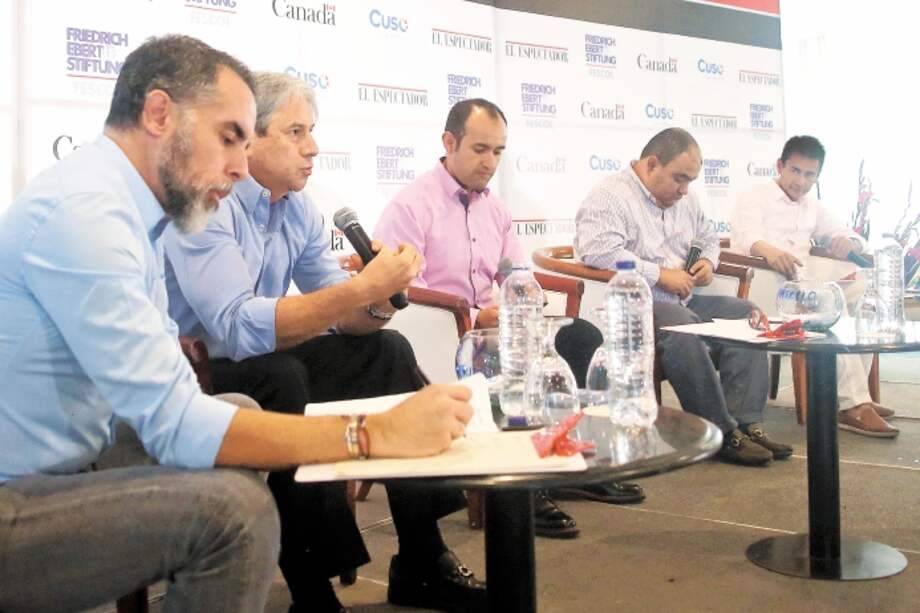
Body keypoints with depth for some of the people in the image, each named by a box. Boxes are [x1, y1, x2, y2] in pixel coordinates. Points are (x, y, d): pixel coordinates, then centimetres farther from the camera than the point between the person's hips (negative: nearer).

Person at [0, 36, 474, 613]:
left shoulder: (120, 204, 7)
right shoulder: (84, 210, -22)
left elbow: (158, 386, 6)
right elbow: (175, 425, -27)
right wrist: (377, 433, -25)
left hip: (59, 471, 9)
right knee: (233, 508, -26)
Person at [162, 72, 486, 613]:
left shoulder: (297, 208, 3)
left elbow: (341, 314, 3)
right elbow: (239, 329, -33)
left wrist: (379, 303, -21)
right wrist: (361, 288, -35)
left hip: (260, 365, 8)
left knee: (386, 350, -4)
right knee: (280, 377, -35)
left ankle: (422, 563, -2)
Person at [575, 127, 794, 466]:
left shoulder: (685, 198, 20)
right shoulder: (609, 195, -8)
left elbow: (708, 237, 36)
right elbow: (597, 250, -24)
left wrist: (708, 261, 10)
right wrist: (661, 275, -21)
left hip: (683, 300, 9)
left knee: (745, 314, -8)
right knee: (682, 327, -36)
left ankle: (746, 423, -14)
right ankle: (722, 434, -26)